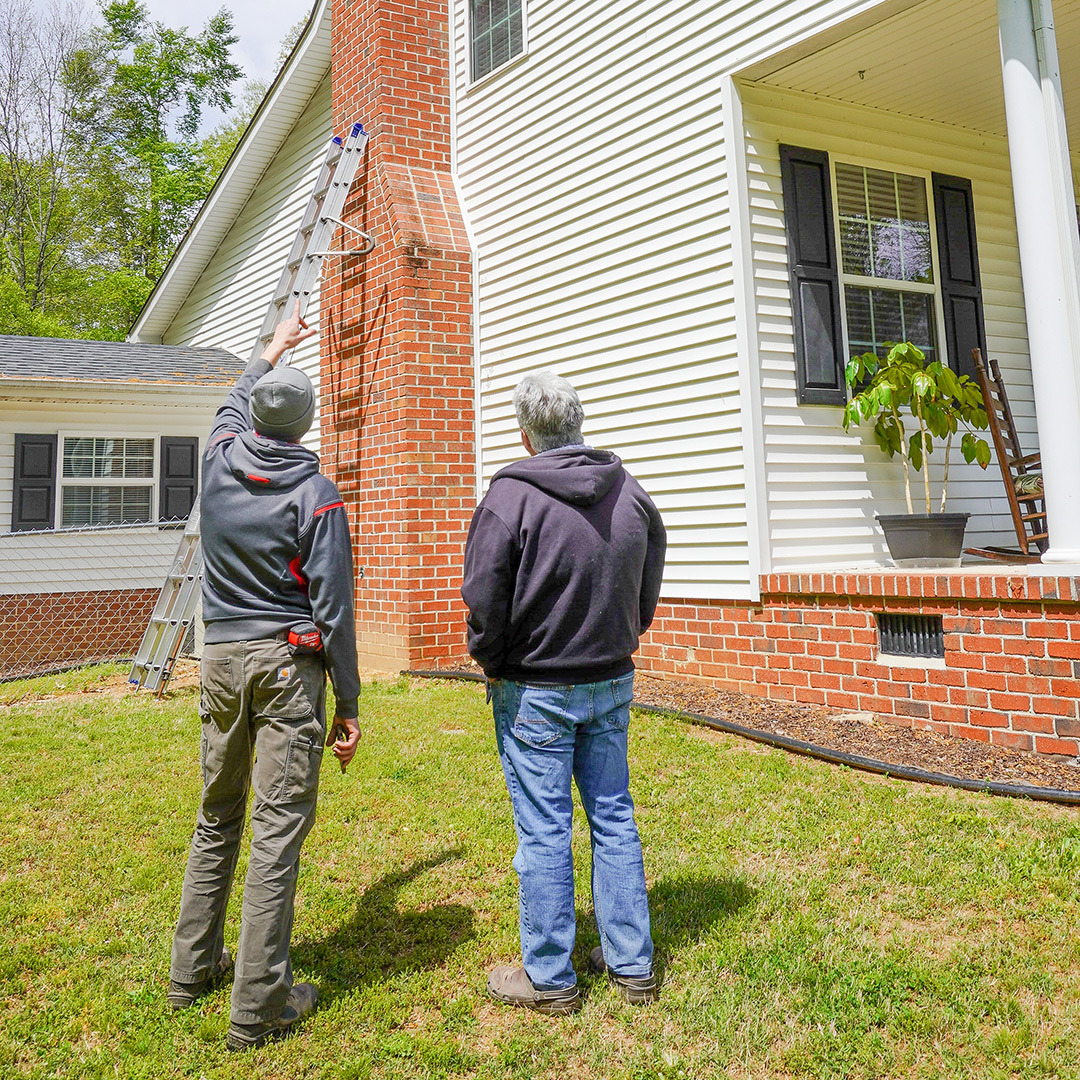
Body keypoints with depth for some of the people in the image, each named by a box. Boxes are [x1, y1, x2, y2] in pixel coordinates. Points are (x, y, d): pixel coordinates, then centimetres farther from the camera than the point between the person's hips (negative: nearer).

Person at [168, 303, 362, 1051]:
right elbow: (332, 608, -10)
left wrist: (274, 349, 45)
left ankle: (195, 967, 32)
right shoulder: (316, 496, -9)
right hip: (288, 662, -5)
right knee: (279, 828, -1)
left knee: (217, 817, 19)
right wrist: (348, 705, -4)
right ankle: (259, 1007, 5)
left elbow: (231, 407, 30)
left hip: (221, 659, 5)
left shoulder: (219, 463, 4)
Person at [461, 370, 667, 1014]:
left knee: (544, 830, 5)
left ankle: (549, 979, 19)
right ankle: (633, 965, 26)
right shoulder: (631, 492, 1)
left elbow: (484, 602, -14)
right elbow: (648, 594, 9)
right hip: (613, 683, 5)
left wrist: (493, 664, 2)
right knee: (614, 818, 15)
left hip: (536, 691, -5)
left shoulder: (510, 496, -17)